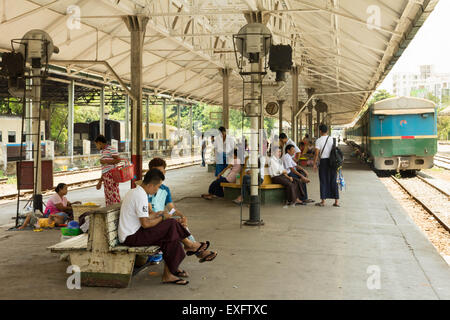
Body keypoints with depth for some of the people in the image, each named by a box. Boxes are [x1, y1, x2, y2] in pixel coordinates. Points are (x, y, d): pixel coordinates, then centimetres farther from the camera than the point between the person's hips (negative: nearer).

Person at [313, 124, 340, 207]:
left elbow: (317, 153, -10)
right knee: (333, 181, 8)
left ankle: (323, 201, 8)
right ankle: (336, 201, 8)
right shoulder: (332, 140, 3)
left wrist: (315, 164, -3)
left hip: (323, 161, -3)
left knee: (323, 181, 4)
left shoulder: (318, 140, -7)